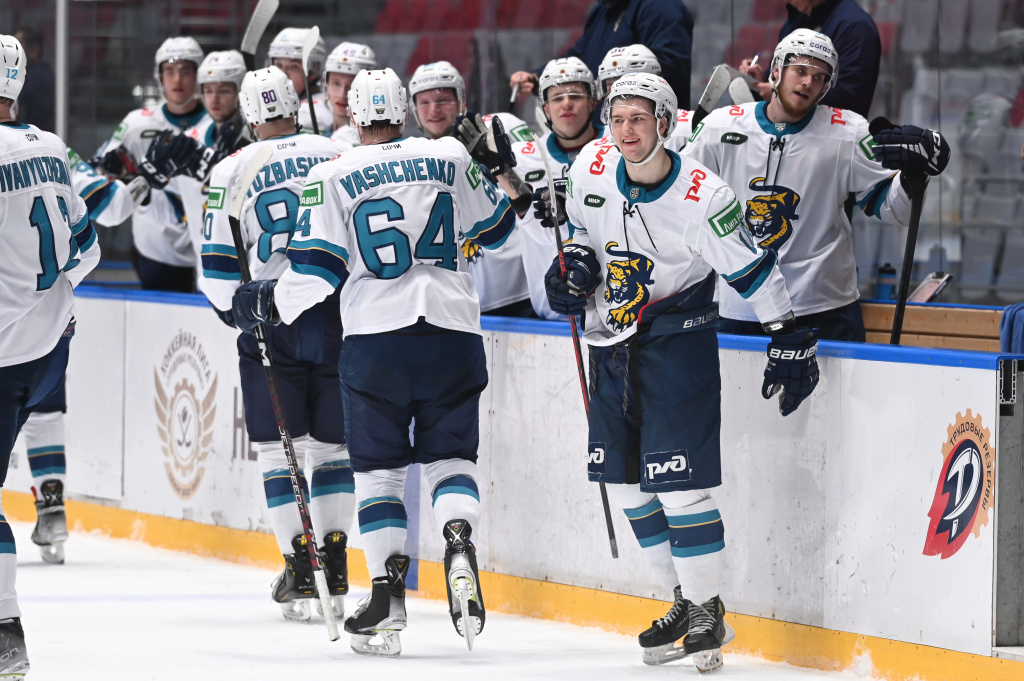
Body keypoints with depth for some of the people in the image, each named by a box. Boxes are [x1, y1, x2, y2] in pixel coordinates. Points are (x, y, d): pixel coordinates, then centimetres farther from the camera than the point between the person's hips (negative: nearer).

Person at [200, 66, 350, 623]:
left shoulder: (231, 172, -2)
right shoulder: (337, 157, 4)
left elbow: (217, 268, -1)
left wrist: (237, 310, 17)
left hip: (272, 320, -2)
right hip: (340, 319, 2)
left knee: (280, 450, 5)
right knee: (333, 445, 13)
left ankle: (300, 575, -1)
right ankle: (334, 570, 11)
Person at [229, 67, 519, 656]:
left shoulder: (333, 178, 0)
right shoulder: (452, 160, 7)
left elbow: (317, 271, -3)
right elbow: (495, 227, 19)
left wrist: (266, 304, 13)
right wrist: (503, 172, 38)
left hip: (377, 338, -2)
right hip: (453, 333, 2)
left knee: (380, 468, 8)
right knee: (450, 455, 11)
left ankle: (389, 594, -1)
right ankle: (459, 545, -18)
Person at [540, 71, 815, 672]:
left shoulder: (702, 196, -19)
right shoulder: (591, 170, -4)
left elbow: (753, 268, -12)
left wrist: (791, 343, -10)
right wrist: (577, 260, -4)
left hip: (678, 344, -6)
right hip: (612, 341, 6)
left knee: (678, 481, -12)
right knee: (623, 479, 10)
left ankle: (707, 612, 0)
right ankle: (686, 597, 24)